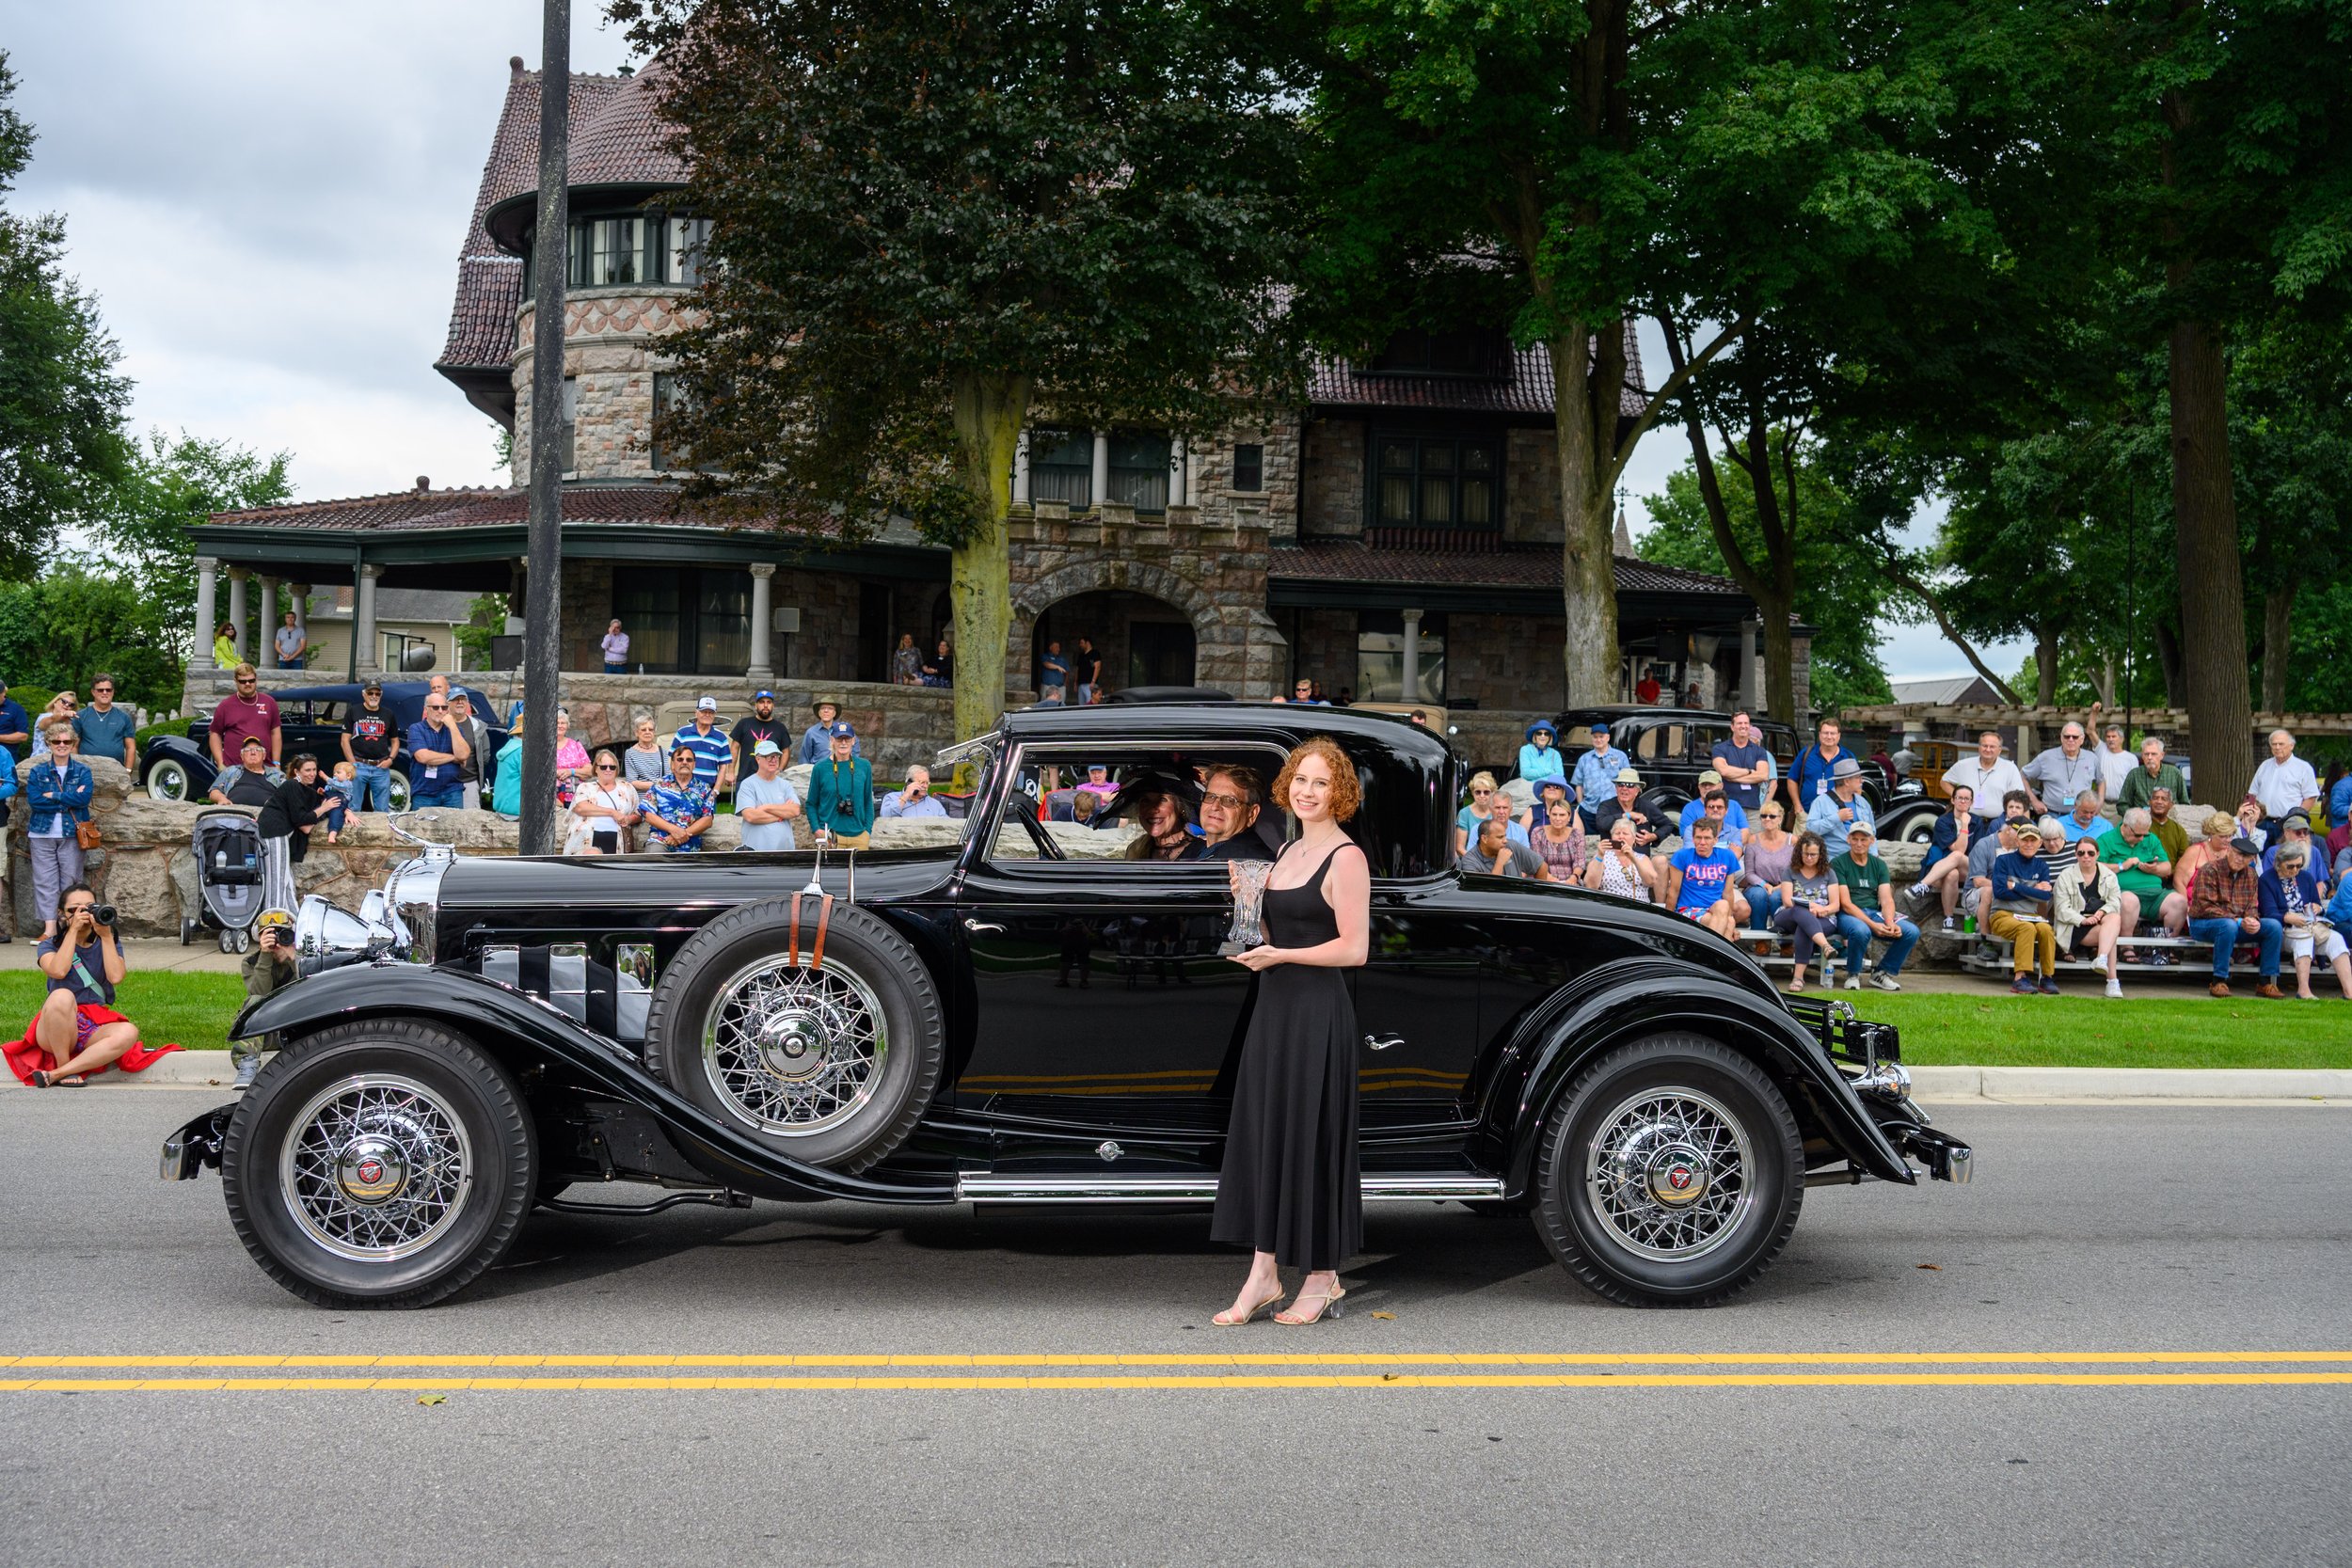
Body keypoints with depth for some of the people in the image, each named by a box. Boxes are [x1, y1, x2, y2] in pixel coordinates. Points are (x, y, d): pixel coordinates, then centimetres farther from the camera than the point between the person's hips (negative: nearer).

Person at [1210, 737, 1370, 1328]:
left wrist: (1280, 955, -18)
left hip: (1318, 1011, -8)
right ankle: (1263, 1274, 13)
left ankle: (1323, 1279, 11)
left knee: (1311, 1135, -1)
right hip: (1274, 1006, 8)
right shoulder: (1288, 851, 15)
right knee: (1262, 1133, 7)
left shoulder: (1346, 858, -9)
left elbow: (1354, 948, -15)